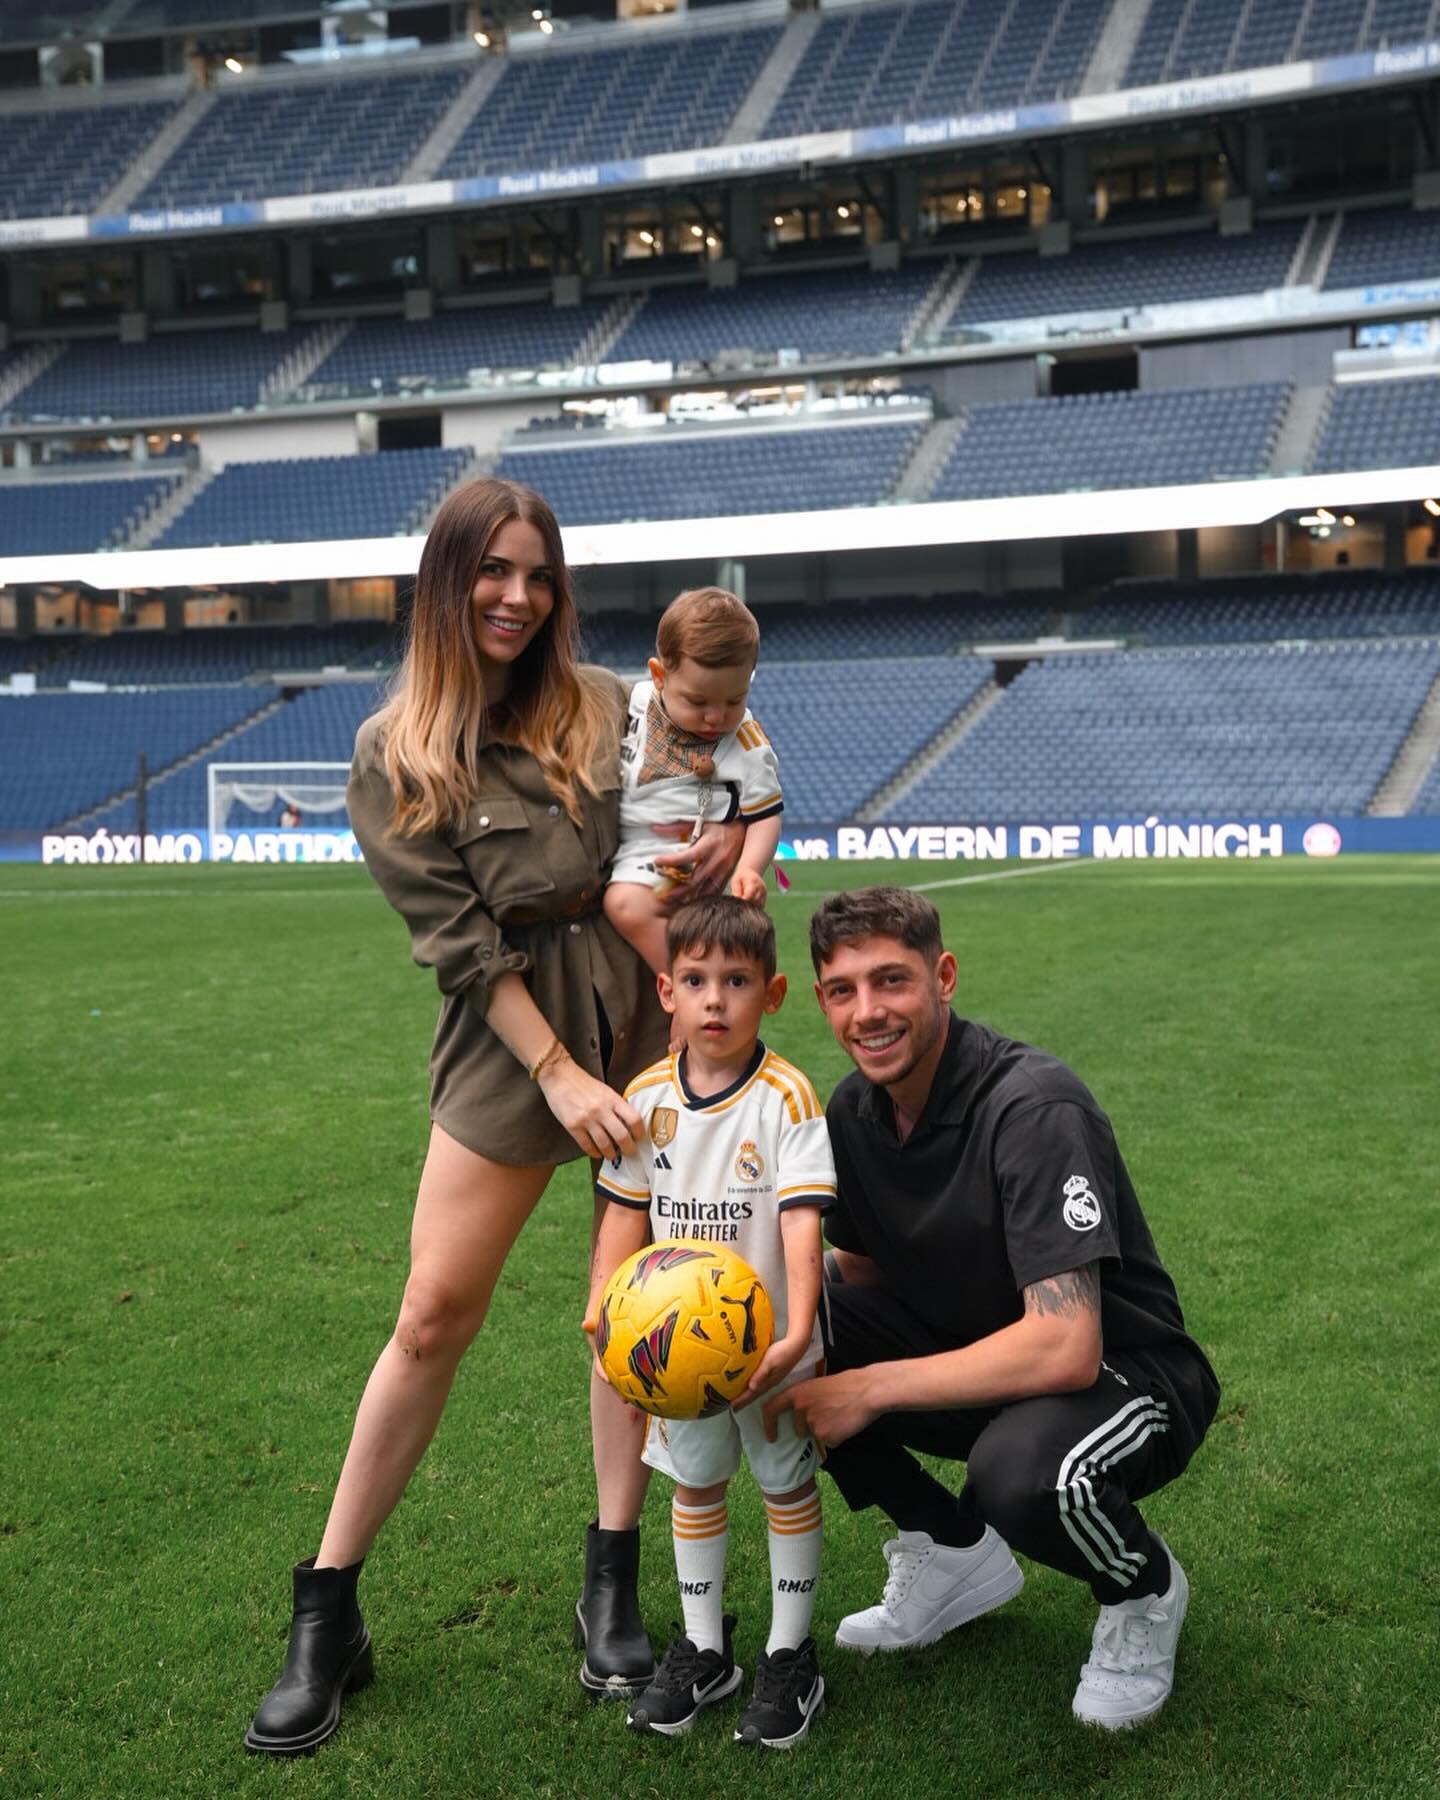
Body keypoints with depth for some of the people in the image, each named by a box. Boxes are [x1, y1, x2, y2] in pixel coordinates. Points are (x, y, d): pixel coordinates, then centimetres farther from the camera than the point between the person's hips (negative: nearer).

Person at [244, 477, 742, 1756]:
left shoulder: (607, 707, 6)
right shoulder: (395, 754, 0)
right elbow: (456, 935, -5)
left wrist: (747, 836, -10)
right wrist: (556, 1071, -11)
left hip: (646, 1014, 2)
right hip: (508, 1038, -2)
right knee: (434, 1317, -1)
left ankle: (613, 1587, 19)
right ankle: (330, 1613, 13)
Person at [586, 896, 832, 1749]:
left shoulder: (786, 1097, -18)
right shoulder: (648, 1096, -4)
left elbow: (801, 1217, -23)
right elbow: (629, 1213, 3)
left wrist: (797, 1331, -33)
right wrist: (603, 1308, -8)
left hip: (772, 1343, -4)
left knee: (788, 1486, 12)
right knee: (695, 1484, 17)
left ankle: (790, 1655, 27)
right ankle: (703, 1647, 34)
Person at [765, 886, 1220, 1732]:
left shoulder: (1033, 1106, -27)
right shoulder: (855, 1109, -4)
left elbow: (1065, 1349, -34)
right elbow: (863, 1270, 9)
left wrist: (871, 1389, -27)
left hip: (1125, 1372, -7)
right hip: (973, 1357, 7)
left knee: (1019, 1471, -39)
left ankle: (1146, 1586, -1)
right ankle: (954, 1551, 8)